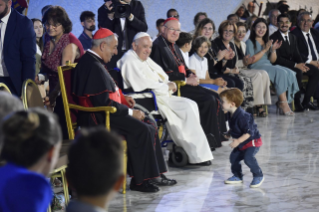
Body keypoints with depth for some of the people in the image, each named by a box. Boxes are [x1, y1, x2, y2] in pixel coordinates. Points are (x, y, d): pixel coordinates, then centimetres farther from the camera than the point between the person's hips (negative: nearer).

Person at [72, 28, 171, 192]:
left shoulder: (89, 61, 13)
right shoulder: (94, 67, -21)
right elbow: (104, 102, -24)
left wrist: (122, 97, 14)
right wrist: (130, 112, -15)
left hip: (99, 113, 11)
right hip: (97, 119, -11)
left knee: (148, 125, 6)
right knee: (142, 130, -21)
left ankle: (154, 174, 7)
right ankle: (139, 181, -14)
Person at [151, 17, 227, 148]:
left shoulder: (173, 46, 18)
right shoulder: (158, 46, -12)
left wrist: (191, 75, 2)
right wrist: (186, 79, -17)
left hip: (183, 84, 10)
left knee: (215, 97, -2)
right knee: (208, 100, -19)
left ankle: (217, 134, 1)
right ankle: (208, 139, -11)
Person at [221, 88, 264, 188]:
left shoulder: (242, 116, -30)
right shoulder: (231, 114, 1)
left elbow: (249, 132, -30)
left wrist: (238, 141, -34)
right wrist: (229, 133, 7)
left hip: (252, 141, -10)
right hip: (242, 143, 10)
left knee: (248, 157, -26)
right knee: (234, 157, 6)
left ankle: (258, 176, -7)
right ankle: (238, 176, 25)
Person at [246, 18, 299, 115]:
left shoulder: (268, 42, 23)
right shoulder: (250, 42, 3)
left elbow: (272, 60, 17)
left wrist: (273, 50, -3)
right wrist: (265, 49, -11)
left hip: (269, 66, 7)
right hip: (257, 67, -7)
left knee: (290, 73, -22)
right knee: (281, 72, -32)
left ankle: (282, 102, -25)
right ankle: (283, 102, -31)